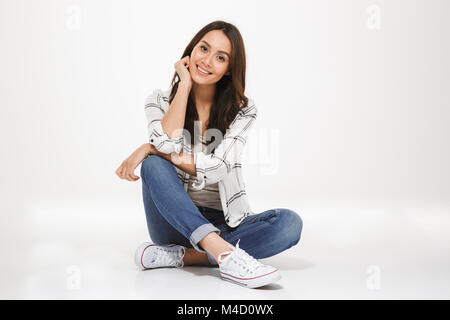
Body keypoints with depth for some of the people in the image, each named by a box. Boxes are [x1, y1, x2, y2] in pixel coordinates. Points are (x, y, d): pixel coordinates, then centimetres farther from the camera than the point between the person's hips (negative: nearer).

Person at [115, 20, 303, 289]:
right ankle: (225, 254, -42)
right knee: (154, 165, -29)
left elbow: (216, 168, -15)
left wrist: (150, 149, -16)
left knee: (290, 223, -27)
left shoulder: (243, 110, -1)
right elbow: (167, 143, -20)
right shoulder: (160, 101, 3)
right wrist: (185, 84, -12)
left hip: (223, 223, 0)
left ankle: (177, 256, -28)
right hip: (174, 222, 0)